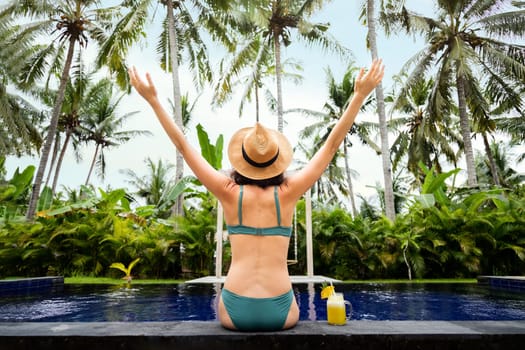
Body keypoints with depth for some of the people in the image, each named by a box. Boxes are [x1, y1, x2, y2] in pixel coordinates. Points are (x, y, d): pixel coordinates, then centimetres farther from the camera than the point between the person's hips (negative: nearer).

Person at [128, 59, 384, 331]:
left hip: (235, 313, 0)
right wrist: (360, 95, 2)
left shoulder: (229, 193, -6)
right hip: (280, 314, 0)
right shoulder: (288, 192, -7)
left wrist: (153, 100, 5)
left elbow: (183, 146, -1)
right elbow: (332, 144, -2)